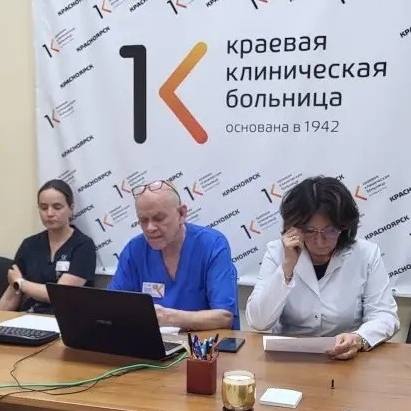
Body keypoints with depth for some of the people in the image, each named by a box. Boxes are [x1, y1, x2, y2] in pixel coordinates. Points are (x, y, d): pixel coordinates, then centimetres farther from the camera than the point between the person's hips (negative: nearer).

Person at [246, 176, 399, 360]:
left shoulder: (367, 254, -3)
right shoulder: (277, 252, -3)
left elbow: (385, 316, -5)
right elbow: (258, 322, -9)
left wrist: (359, 339, -26)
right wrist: (288, 265, -18)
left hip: (347, 361, 0)